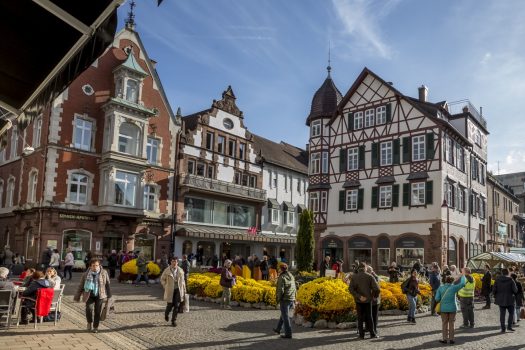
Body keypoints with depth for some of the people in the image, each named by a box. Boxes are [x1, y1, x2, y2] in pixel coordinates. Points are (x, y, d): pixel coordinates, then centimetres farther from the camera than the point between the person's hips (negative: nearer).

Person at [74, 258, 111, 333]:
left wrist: (108, 295, 11)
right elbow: (80, 286, 6)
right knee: (89, 308, -20)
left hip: (99, 296, 0)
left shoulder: (104, 273, -2)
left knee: (98, 311, 0)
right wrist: (77, 297, 8)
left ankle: (95, 327, 19)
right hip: (89, 295, 0)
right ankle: (89, 322, 8)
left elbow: (107, 284, 8)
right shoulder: (86, 274, -2)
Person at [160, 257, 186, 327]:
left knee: (176, 306, -3)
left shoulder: (180, 271, 1)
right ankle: (166, 313, 36)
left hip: (178, 290, 2)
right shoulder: (167, 270, -6)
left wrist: (184, 290, 10)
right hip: (170, 290, -2)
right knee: (170, 305, 2)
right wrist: (166, 287, 0)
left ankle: (174, 321, 9)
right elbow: (162, 279, 6)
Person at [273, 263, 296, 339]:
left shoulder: (282, 277, -14)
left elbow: (281, 290, -18)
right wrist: (294, 298, 18)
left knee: (285, 317, -1)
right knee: (284, 315, 21)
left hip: (284, 299, -8)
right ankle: (278, 329, 36)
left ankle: (288, 334, 0)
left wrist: (278, 299, -6)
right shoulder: (291, 276, 8)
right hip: (291, 299, 8)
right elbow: (294, 288, 12)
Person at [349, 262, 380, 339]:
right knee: (369, 317, 13)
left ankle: (361, 334, 8)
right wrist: (375, 295, 6)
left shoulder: (354, 277, -3)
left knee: (360, 318, 8)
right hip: (368, 299, 0)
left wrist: (359, 296, -15)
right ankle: (372, 333, 13)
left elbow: (351, 289, -14)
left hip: (358, 300, 0)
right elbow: (376, 288, -12)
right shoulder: (369, 276, -6)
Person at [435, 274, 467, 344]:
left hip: (444, 308, 1)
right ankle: (451, 339, 13)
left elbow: (437, 298, -9)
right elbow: (462, 283, -4)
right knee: (451, 324, 9)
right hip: (452, 308, 0)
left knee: (444, 323, 9)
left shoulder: (440, 288, -7)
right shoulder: (453, 287, -11)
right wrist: (463, 276, 11)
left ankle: (444, 339, 11)